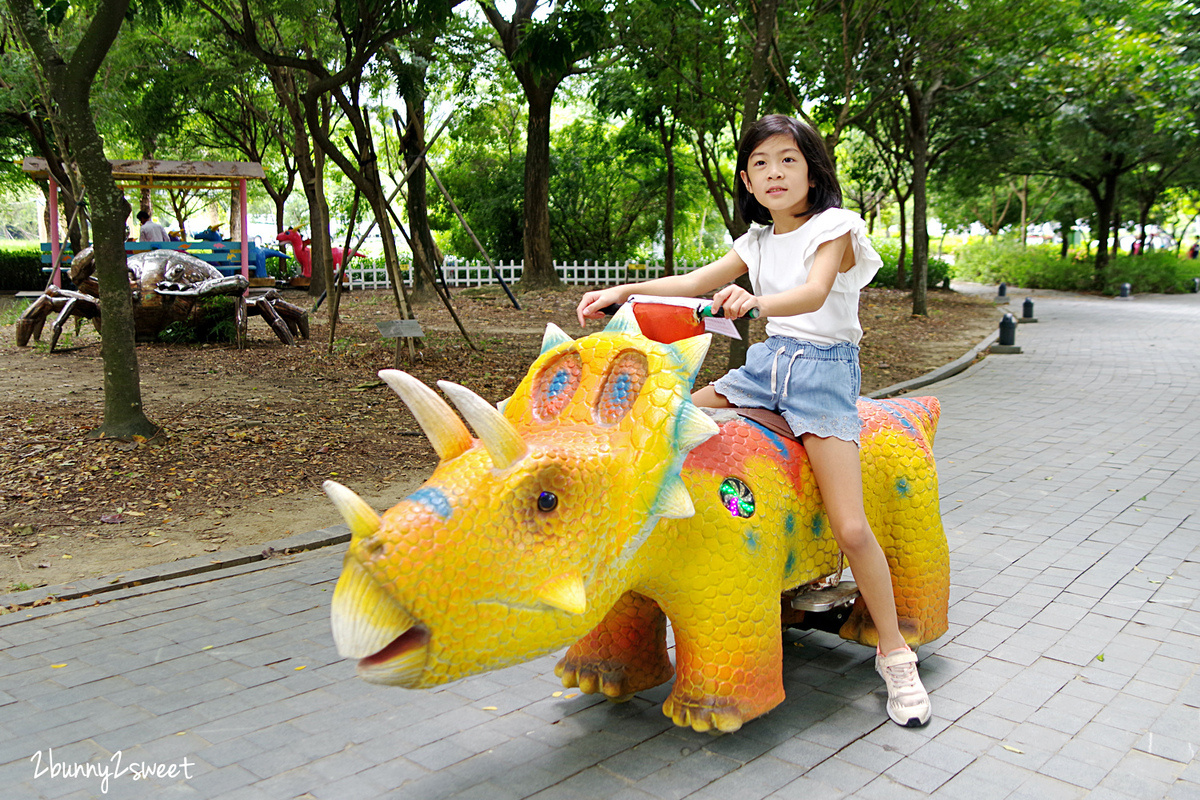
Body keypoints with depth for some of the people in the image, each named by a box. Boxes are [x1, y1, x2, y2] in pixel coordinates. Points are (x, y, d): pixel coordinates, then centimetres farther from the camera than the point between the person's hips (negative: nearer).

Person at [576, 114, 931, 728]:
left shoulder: (834, 227, -5)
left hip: (824, 368, -6)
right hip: (768, 360, 6)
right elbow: (694, 282, 10)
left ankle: (895, 654, 2)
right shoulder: (758, 242, 14)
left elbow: (813, 294, -25)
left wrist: (756, 302, -45)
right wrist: (623, 291, -1)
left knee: (851, 528, -15)